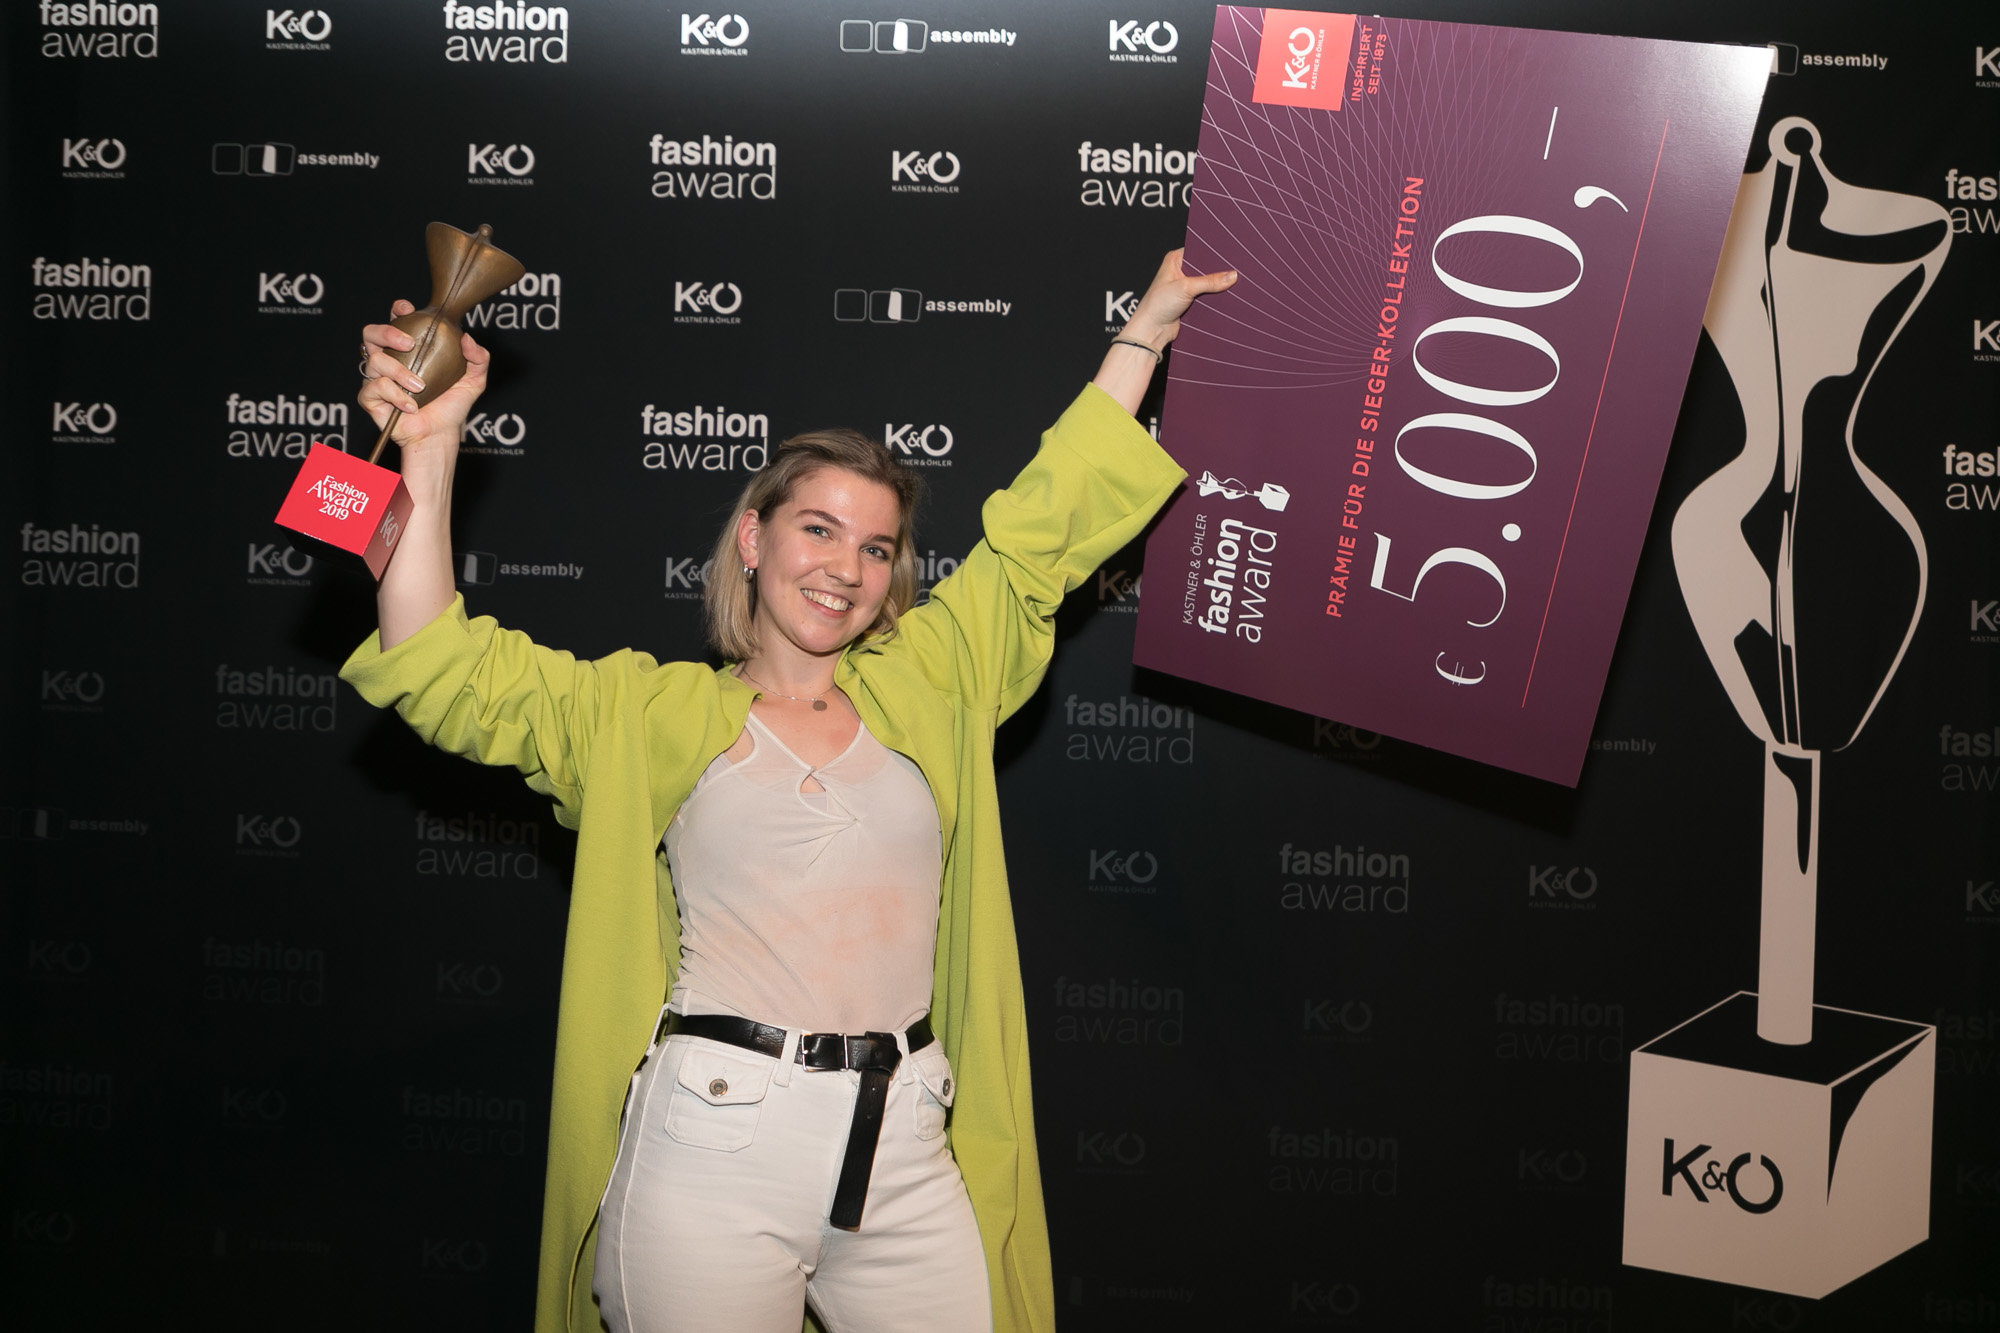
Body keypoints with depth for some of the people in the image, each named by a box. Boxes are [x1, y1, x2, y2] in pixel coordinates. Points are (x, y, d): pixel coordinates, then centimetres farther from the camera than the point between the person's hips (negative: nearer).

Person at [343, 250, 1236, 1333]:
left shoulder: (922, 686, 11)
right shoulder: (655, 713, 5)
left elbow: (1044, 536, 13)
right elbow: (445, 672, -2)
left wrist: (1148, 327, 15)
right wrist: (430, 455, -10)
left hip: (907, 1162, 3)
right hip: (713, 1160, -2)